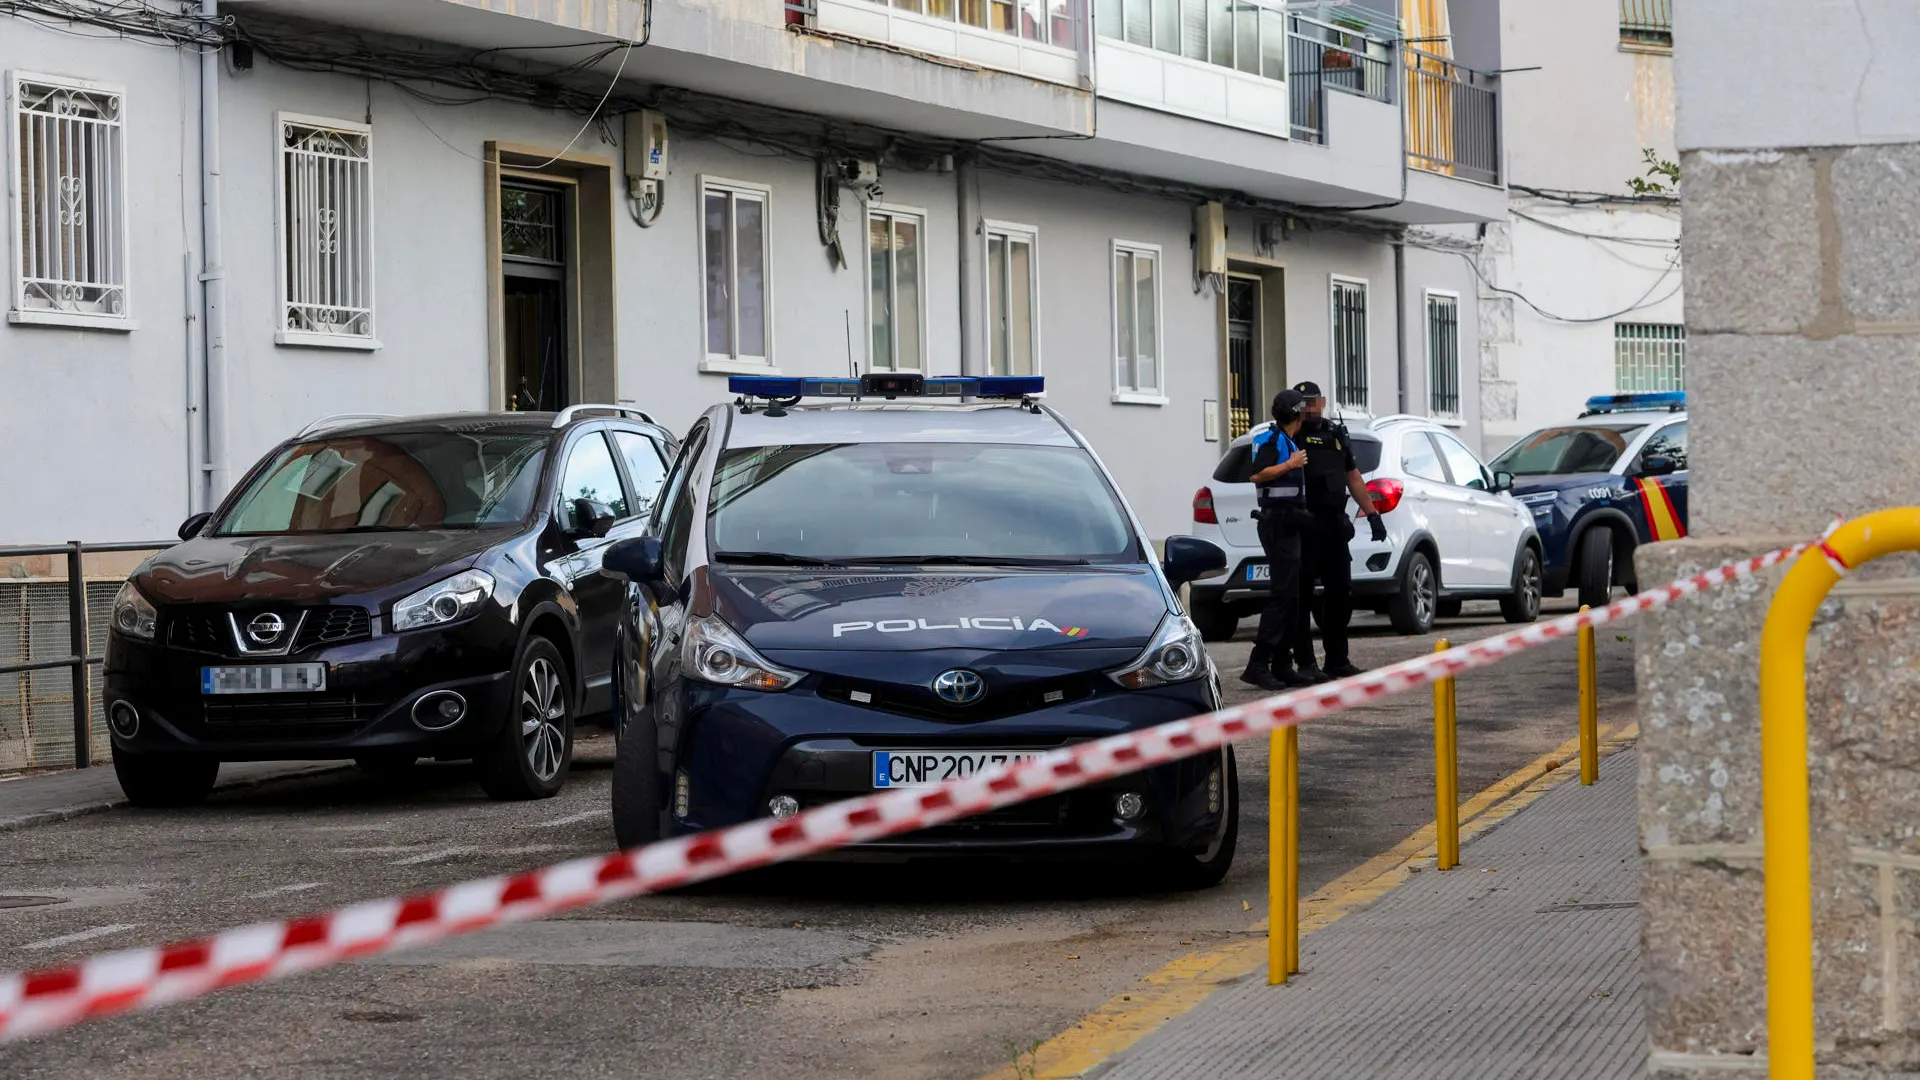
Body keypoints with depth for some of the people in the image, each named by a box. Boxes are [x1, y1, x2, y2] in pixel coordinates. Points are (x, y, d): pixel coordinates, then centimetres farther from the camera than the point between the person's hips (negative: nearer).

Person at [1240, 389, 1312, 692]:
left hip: (1287, 527, 11)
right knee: (1281, 594, -15)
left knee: (1290, 596, 9)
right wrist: (1290, 464, -19)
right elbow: (1258, 474, -21)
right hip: (1277, 523, -11)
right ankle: (1258, 665, -18)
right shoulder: (1272, 440, -10)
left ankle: (1281, 667, 11)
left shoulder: (1287, 441, 20)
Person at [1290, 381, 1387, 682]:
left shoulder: (1337, 435, 17)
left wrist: (1372, 514, 16)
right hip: (1305, 527, -7)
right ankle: (1305, 663, -4)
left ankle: (1338, 660, 19)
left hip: (1335, 526, 7)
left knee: (1340, 593, 10)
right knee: (1303, 595, -5)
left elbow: (1353, 478, 23)